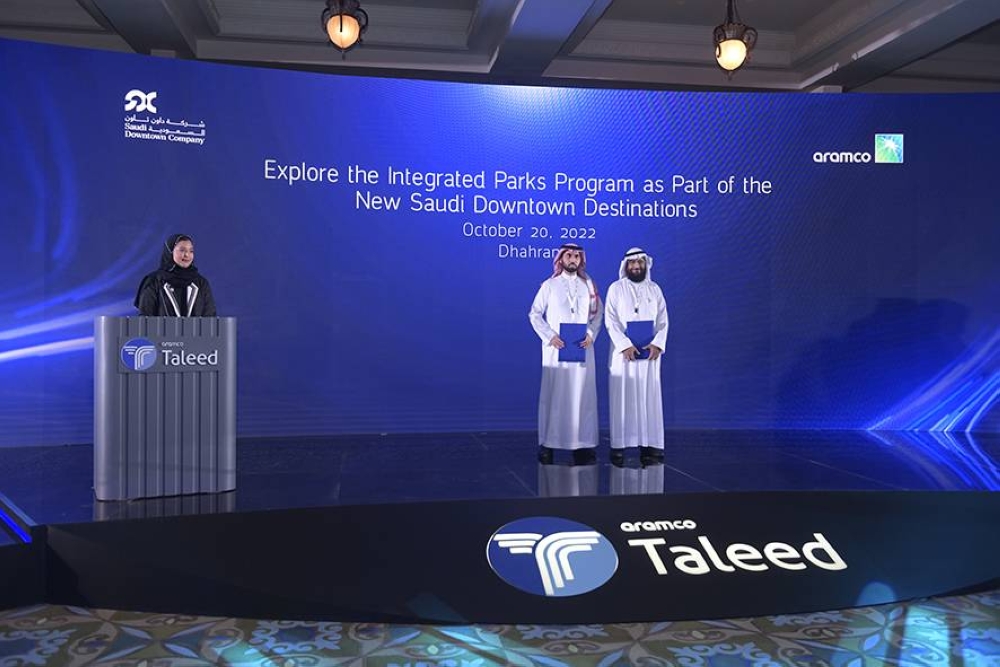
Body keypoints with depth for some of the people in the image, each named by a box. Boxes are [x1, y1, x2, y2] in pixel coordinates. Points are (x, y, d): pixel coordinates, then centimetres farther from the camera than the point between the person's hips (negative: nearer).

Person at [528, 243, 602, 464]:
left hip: (582, 348, 2)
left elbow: (598, 313, 12)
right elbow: (534, 314, 3)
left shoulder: (588, 286, 11)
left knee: (582, 395, 0)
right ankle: (547, 444, 1)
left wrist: (591, 334, -5)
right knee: (553, 395, -3)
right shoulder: (549, 286, 4)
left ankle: (582, 445, 3)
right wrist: (549, 336, -9)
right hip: (556, 348, -2)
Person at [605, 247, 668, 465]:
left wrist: (657, 343, -13)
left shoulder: (654, 289, 10)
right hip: (623, 352, -2)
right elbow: (611, 321, -6)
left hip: (649, 353, 3)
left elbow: (663, 320, 4)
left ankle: (649, 447, 4)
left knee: (649, 399, 1)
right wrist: (625, 345, -18)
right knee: (622, 398, -2)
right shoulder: (616, 288, 2)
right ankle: (618, 447, 1)